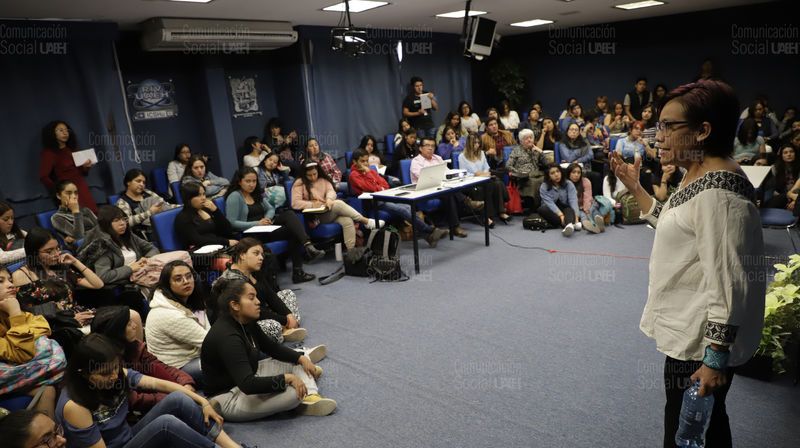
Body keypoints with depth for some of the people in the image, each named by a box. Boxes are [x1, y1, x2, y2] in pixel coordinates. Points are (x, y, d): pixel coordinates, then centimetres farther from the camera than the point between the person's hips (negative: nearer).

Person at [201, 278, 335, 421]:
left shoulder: (245, 323, 0)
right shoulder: (226, 337, -29)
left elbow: (271, 347, 12)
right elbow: (247, 384, -35)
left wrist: (301, 358, -2)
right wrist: (286, 378, -30)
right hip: (228, 398, -10)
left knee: (296, 359, 7)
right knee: (294, 392, -28)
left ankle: (311, 397, -13)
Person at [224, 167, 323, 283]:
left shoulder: (257, 194, 18)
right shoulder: (234, 197, -5)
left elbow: (270, 209, 18)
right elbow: (232, 223, -13)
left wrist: (267, 219, -6)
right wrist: (257, 223, -20)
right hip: (251, 234, -7)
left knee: (289, 214, -24)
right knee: (293, 231, -25)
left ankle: (308, 246, -36)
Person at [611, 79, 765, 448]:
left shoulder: (719, 192, -25)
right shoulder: (698, 175, 6)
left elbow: (727, 284, -26)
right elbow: (675, 229, 19)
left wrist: (716, 359, -23)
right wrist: (635, 189, 15)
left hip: (702, 342, -10)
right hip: (689, 333, 10)